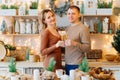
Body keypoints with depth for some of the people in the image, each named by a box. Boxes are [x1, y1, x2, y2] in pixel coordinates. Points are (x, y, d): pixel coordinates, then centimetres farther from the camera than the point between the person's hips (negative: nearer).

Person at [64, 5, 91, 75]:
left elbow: (88, 47, -16)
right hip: (67, 64, 7)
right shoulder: (68, 28, 14)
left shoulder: (83, 29, -10)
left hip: (77, 65, -7)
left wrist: (75, 43, -28)